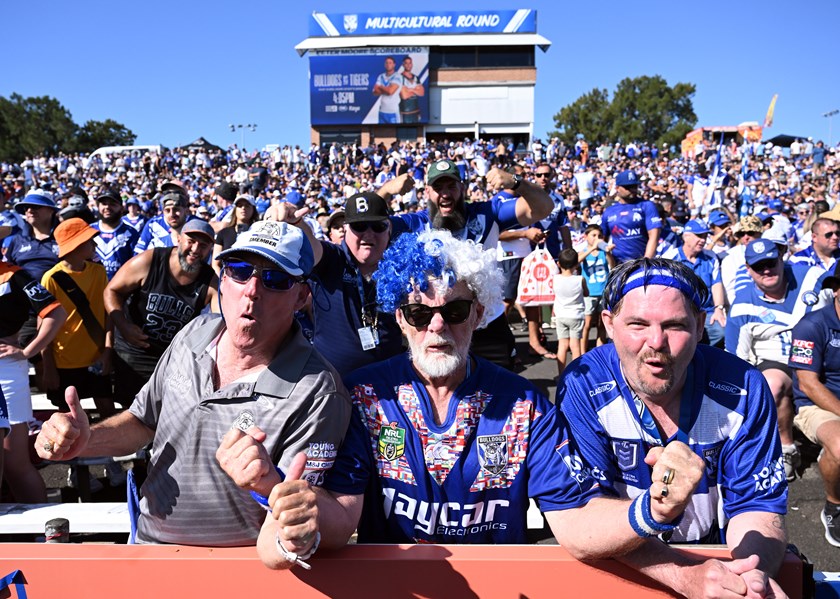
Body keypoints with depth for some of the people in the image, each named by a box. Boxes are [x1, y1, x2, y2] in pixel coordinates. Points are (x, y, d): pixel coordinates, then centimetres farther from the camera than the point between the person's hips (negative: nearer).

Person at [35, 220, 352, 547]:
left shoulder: (318, 394, -23)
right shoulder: (194, 334, -1)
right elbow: (144, 421, 15)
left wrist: (268, 485, -42)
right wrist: (85, 438, -4)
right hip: (148, 541, 6)